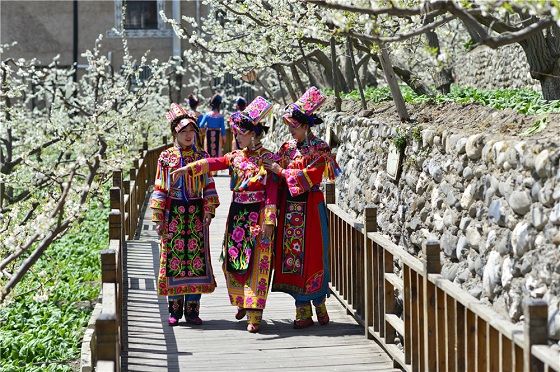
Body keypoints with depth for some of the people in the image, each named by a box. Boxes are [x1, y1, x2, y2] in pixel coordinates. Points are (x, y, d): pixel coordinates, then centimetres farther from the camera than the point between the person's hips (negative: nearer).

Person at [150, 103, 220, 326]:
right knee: (173, 258, 0)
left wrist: (209, 212, -2)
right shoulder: (166, 157, 2)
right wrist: (158, 218, -2)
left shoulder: (202, 157, 5)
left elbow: (209, 186, 6)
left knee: (196, 258, 0)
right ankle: (174, 310, 9)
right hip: (173, 213, -1)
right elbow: (159, 188, 2)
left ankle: (192, 309, 7)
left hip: (196, 213, 1)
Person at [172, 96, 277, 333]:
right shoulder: (236, 156, 11)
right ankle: (243, 302, 28)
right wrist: (189, 168, -19)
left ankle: (254, 315, -10)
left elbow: (272, 191, -10)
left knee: (256, 263, -8)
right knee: (233, 260, 9)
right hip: (236, 215, 6)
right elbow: (214, 163, -3)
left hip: (257, 216, -6)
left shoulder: (268, 159, -5)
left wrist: (269, 221, -16)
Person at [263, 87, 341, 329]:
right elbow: (276, 176, 10)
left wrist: (282, 171, -16)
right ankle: (303, 311, 8)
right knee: (292, 256, 3)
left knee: (311, 256, -2)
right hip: (289, 209, 5)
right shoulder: (287, 148, 11)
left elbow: (311, 176, -16)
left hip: (310, 209, -5)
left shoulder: (319, 149, -4)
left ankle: (318, 306, 11)